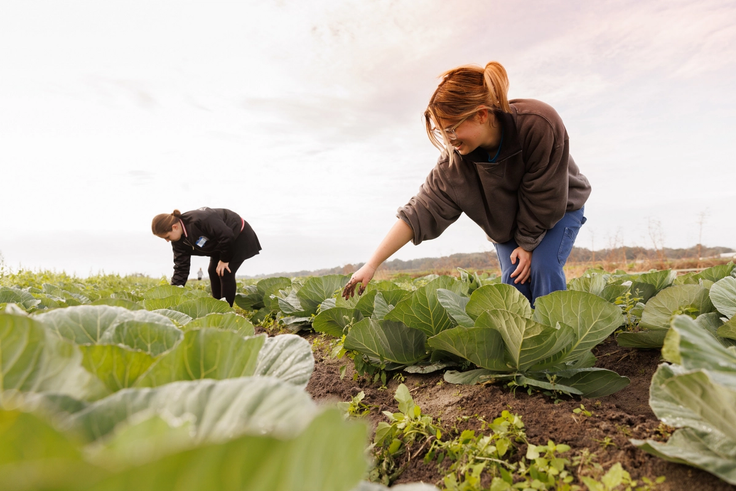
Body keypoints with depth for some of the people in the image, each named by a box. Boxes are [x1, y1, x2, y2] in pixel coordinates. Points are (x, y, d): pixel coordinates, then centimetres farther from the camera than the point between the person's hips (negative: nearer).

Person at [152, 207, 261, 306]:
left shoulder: (200, 220, -38)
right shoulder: (179, 241, -10)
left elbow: (227, 235, -35)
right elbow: (180, 267, -8)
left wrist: (224, 260, -22)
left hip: (239, 236, -9)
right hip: (220, 242, 9)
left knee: (225, 273, -15)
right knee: (213, 272, 5)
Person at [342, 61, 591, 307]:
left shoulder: (540, 125, -37)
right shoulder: (455, 160, -29)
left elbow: (543, 197, -27)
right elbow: (422, 211, -31)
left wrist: (528, 244, -17)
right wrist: (371, 265, -34)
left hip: (559, 207, -2)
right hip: (506, 222, 2)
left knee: (543, 267, -21)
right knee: (514, 279, -13)